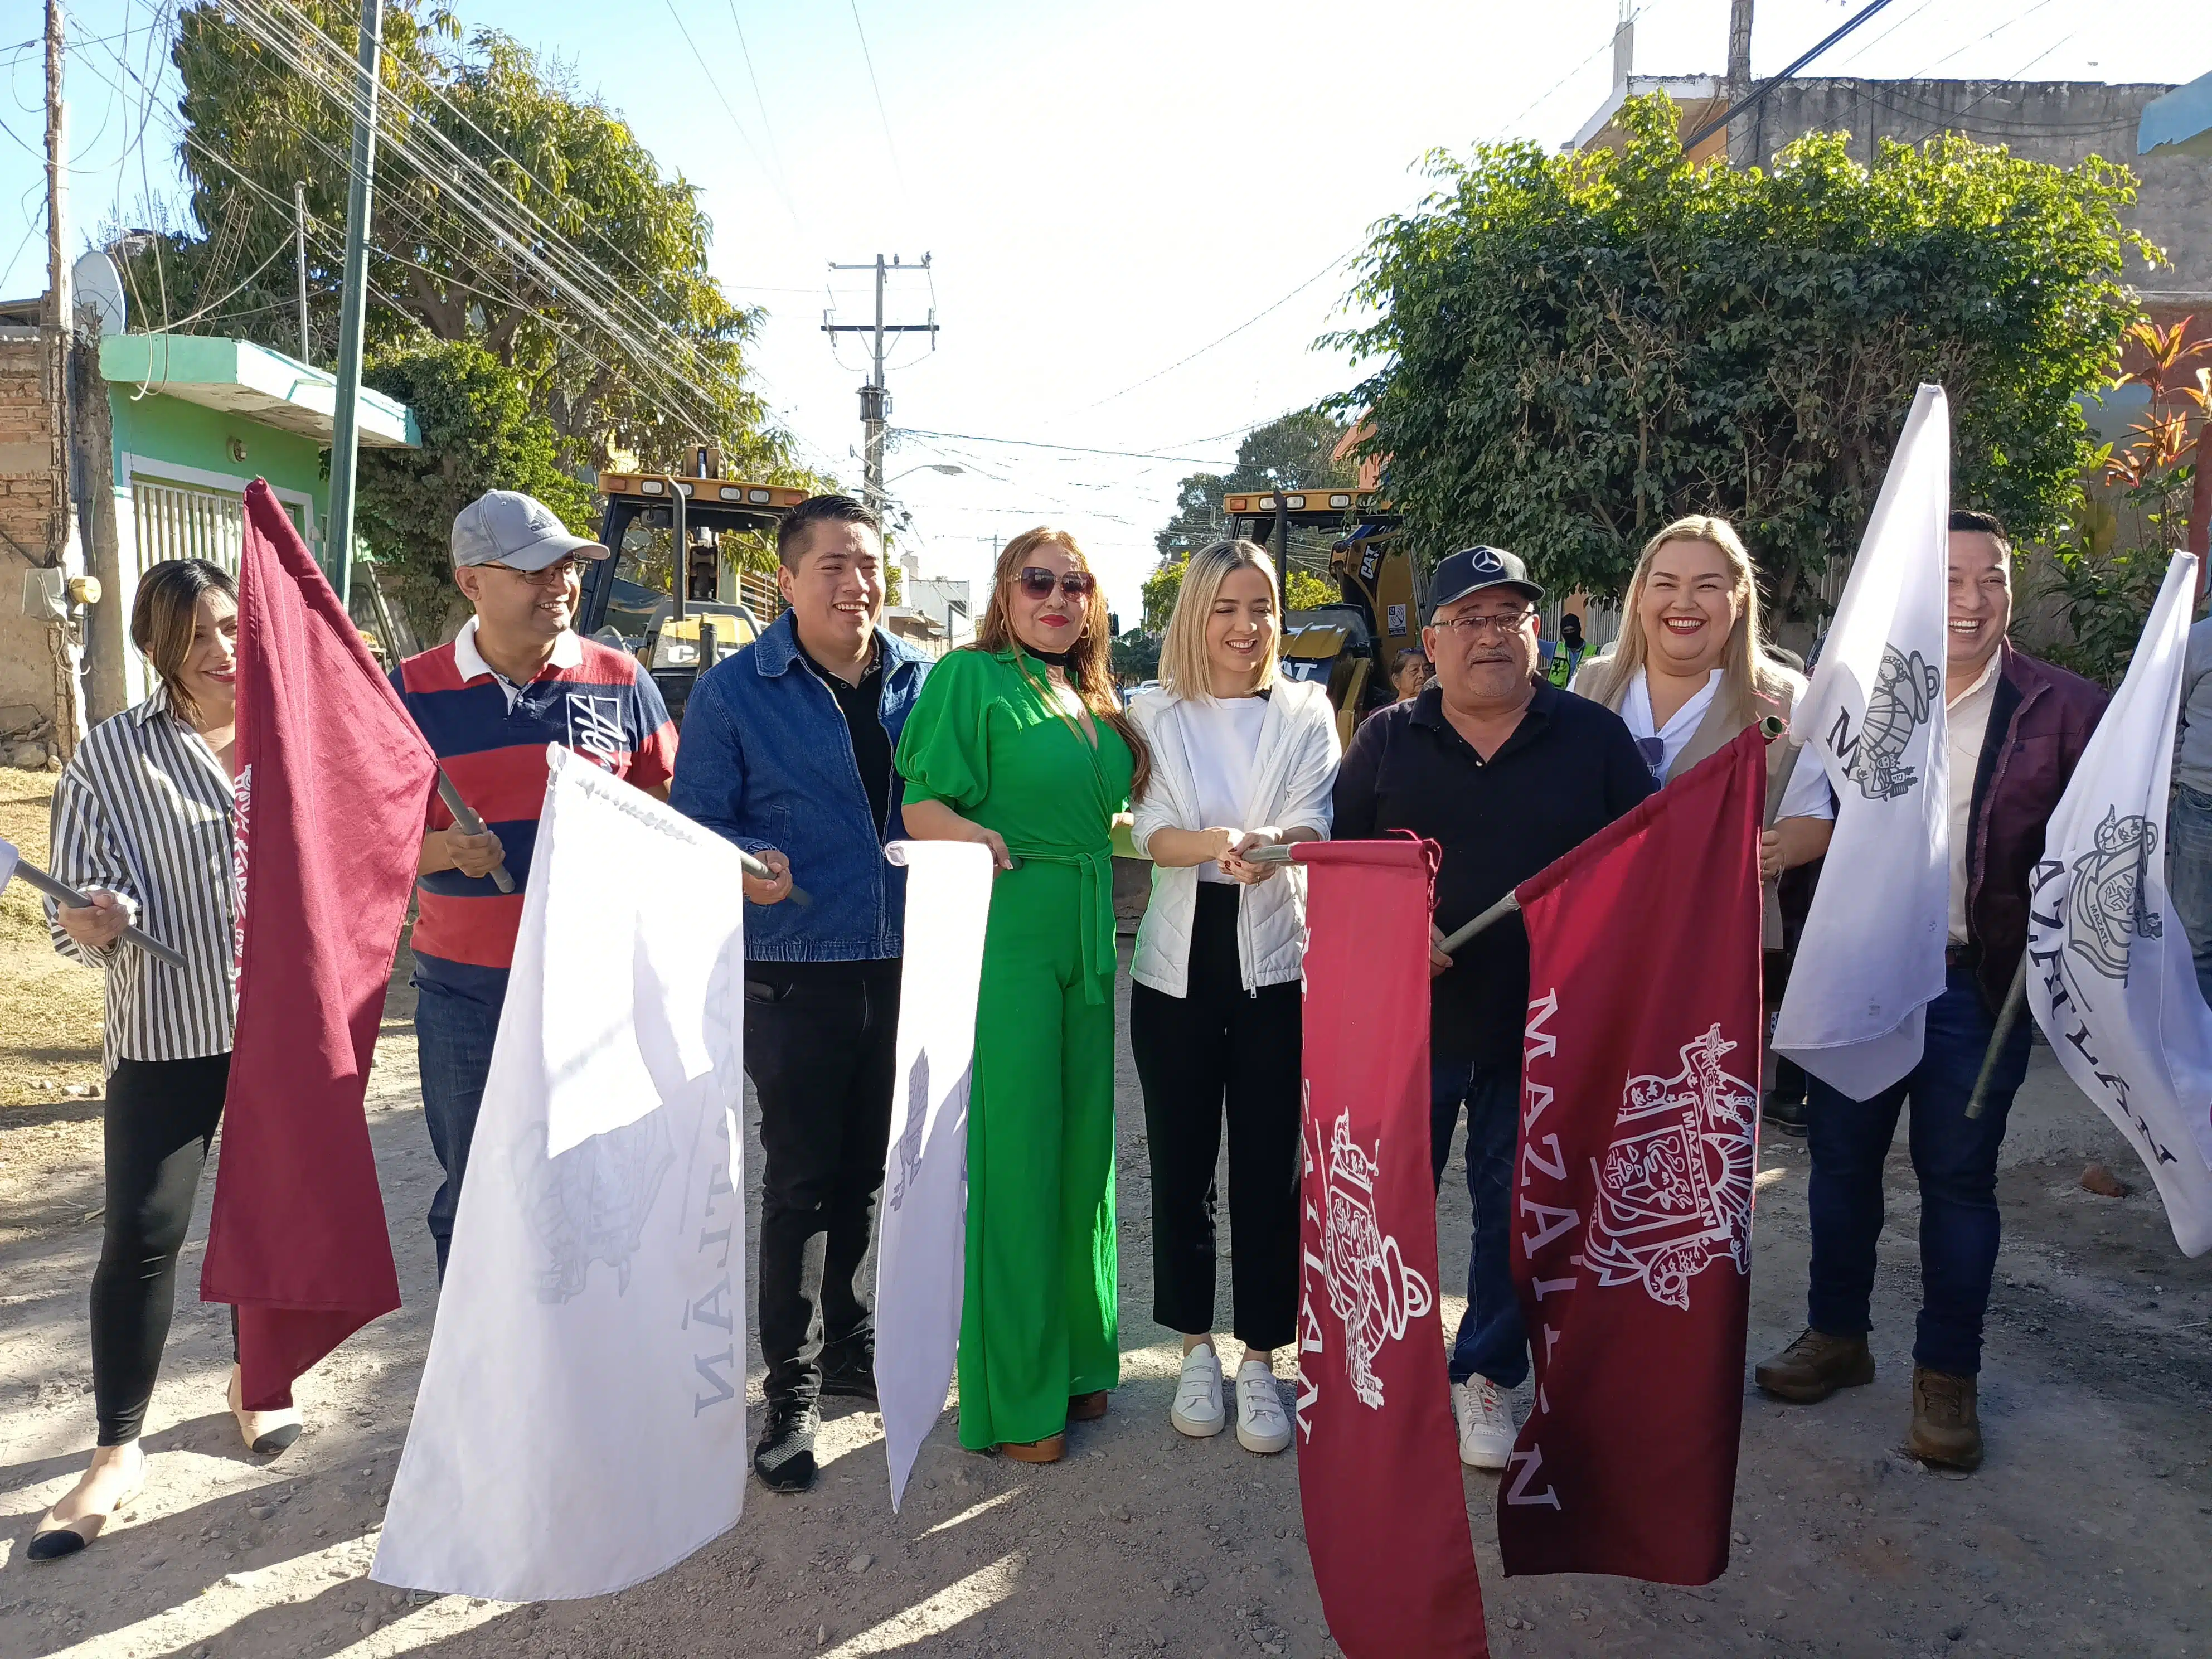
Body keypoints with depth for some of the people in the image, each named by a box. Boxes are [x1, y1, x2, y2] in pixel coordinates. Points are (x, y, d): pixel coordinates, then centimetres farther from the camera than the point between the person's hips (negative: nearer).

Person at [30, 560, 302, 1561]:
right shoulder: (112, 755, -3)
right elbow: (77, 909, -5)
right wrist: (93, 925, -25)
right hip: (168, 1028, -2)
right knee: (142, 1233, -2)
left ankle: (256, 1381, 37)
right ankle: (118, 1450, 16)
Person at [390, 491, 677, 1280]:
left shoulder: (619, 679, 2)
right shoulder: (412, 691, 0)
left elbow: (665, 808, 10)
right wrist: (444, 851, -16)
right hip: (465, 987, 0)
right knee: (474, 1202, 12)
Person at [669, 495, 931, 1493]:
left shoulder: (922, 682, 7)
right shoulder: (733, 692, -4)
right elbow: (694, 826, -5)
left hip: (902, 967, 4)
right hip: (795, 972, -4)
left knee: (863, 1172, 17)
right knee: (800, 1179, 3)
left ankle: (844, 1338, 38)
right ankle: (793, 1386, 19)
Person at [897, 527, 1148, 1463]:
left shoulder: (1095, 700, 18)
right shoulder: (968, 677, -1)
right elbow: (922, 809, -9)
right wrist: (986, 844, -26)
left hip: (1088, 945, 7)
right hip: (1004, 937, -7)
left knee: (1083, 1149, 12)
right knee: (1010, 1156, -1)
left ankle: (1077, 1360, 29)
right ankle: (1013, 1395, 13)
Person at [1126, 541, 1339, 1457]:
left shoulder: (1306, 713, 5)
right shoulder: (1154, 714, 5)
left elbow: (1313, 822, -9)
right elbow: (1152, 832, -8)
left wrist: (1271, 844, -32)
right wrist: (1222, 845, -30)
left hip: (1277, 964, 0)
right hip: (1178, 966, 1)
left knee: (1269, 1168, 3)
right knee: (1180, 1166, 9)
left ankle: (1260, 1363, 19)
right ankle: (1197, 1351, 27)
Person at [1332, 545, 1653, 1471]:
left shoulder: (1594, 736, 3)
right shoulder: (1386, 740, 3)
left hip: (1542, 1022, 1)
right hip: (1411, 1013, 0)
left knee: (1515, 1205, 12)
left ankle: (1486, 1374, 32)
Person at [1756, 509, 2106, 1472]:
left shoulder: (2062, 710, -3)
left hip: (1978, 987, -2)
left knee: (1958, 1179, 9)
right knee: (1840, 1161, 13)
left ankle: (1946, 1376, 26)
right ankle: (1836, 1337, 33)